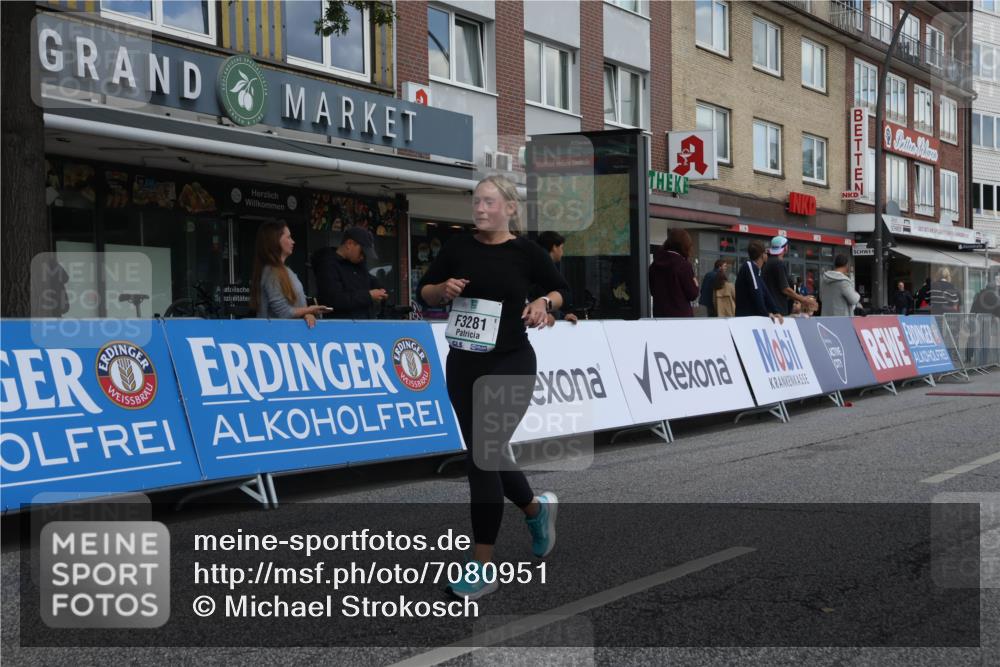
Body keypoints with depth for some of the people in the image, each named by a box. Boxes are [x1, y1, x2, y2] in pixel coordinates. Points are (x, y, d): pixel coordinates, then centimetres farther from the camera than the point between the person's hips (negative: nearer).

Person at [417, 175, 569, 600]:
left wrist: (545, 302, -12)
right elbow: (423, 293, 10)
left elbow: (562, 290, 9)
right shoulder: (458, 247, 3)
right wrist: (443, 289, -11)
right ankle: (537, 509, 44)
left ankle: (483, 567, -2)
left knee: (483, 457, -11)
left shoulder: (526, 251, -4)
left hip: (511, 365, -5)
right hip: (463, 364, 5)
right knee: (487, 453, 14)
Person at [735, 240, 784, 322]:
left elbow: (765, 293, 12)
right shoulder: (749, 265, -11)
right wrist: (766, 314, -17)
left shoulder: (757, 270, 16)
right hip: (746, 316, -9)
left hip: (754, 316, 9)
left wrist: (776, 312, 1)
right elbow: (756, 293, -19)